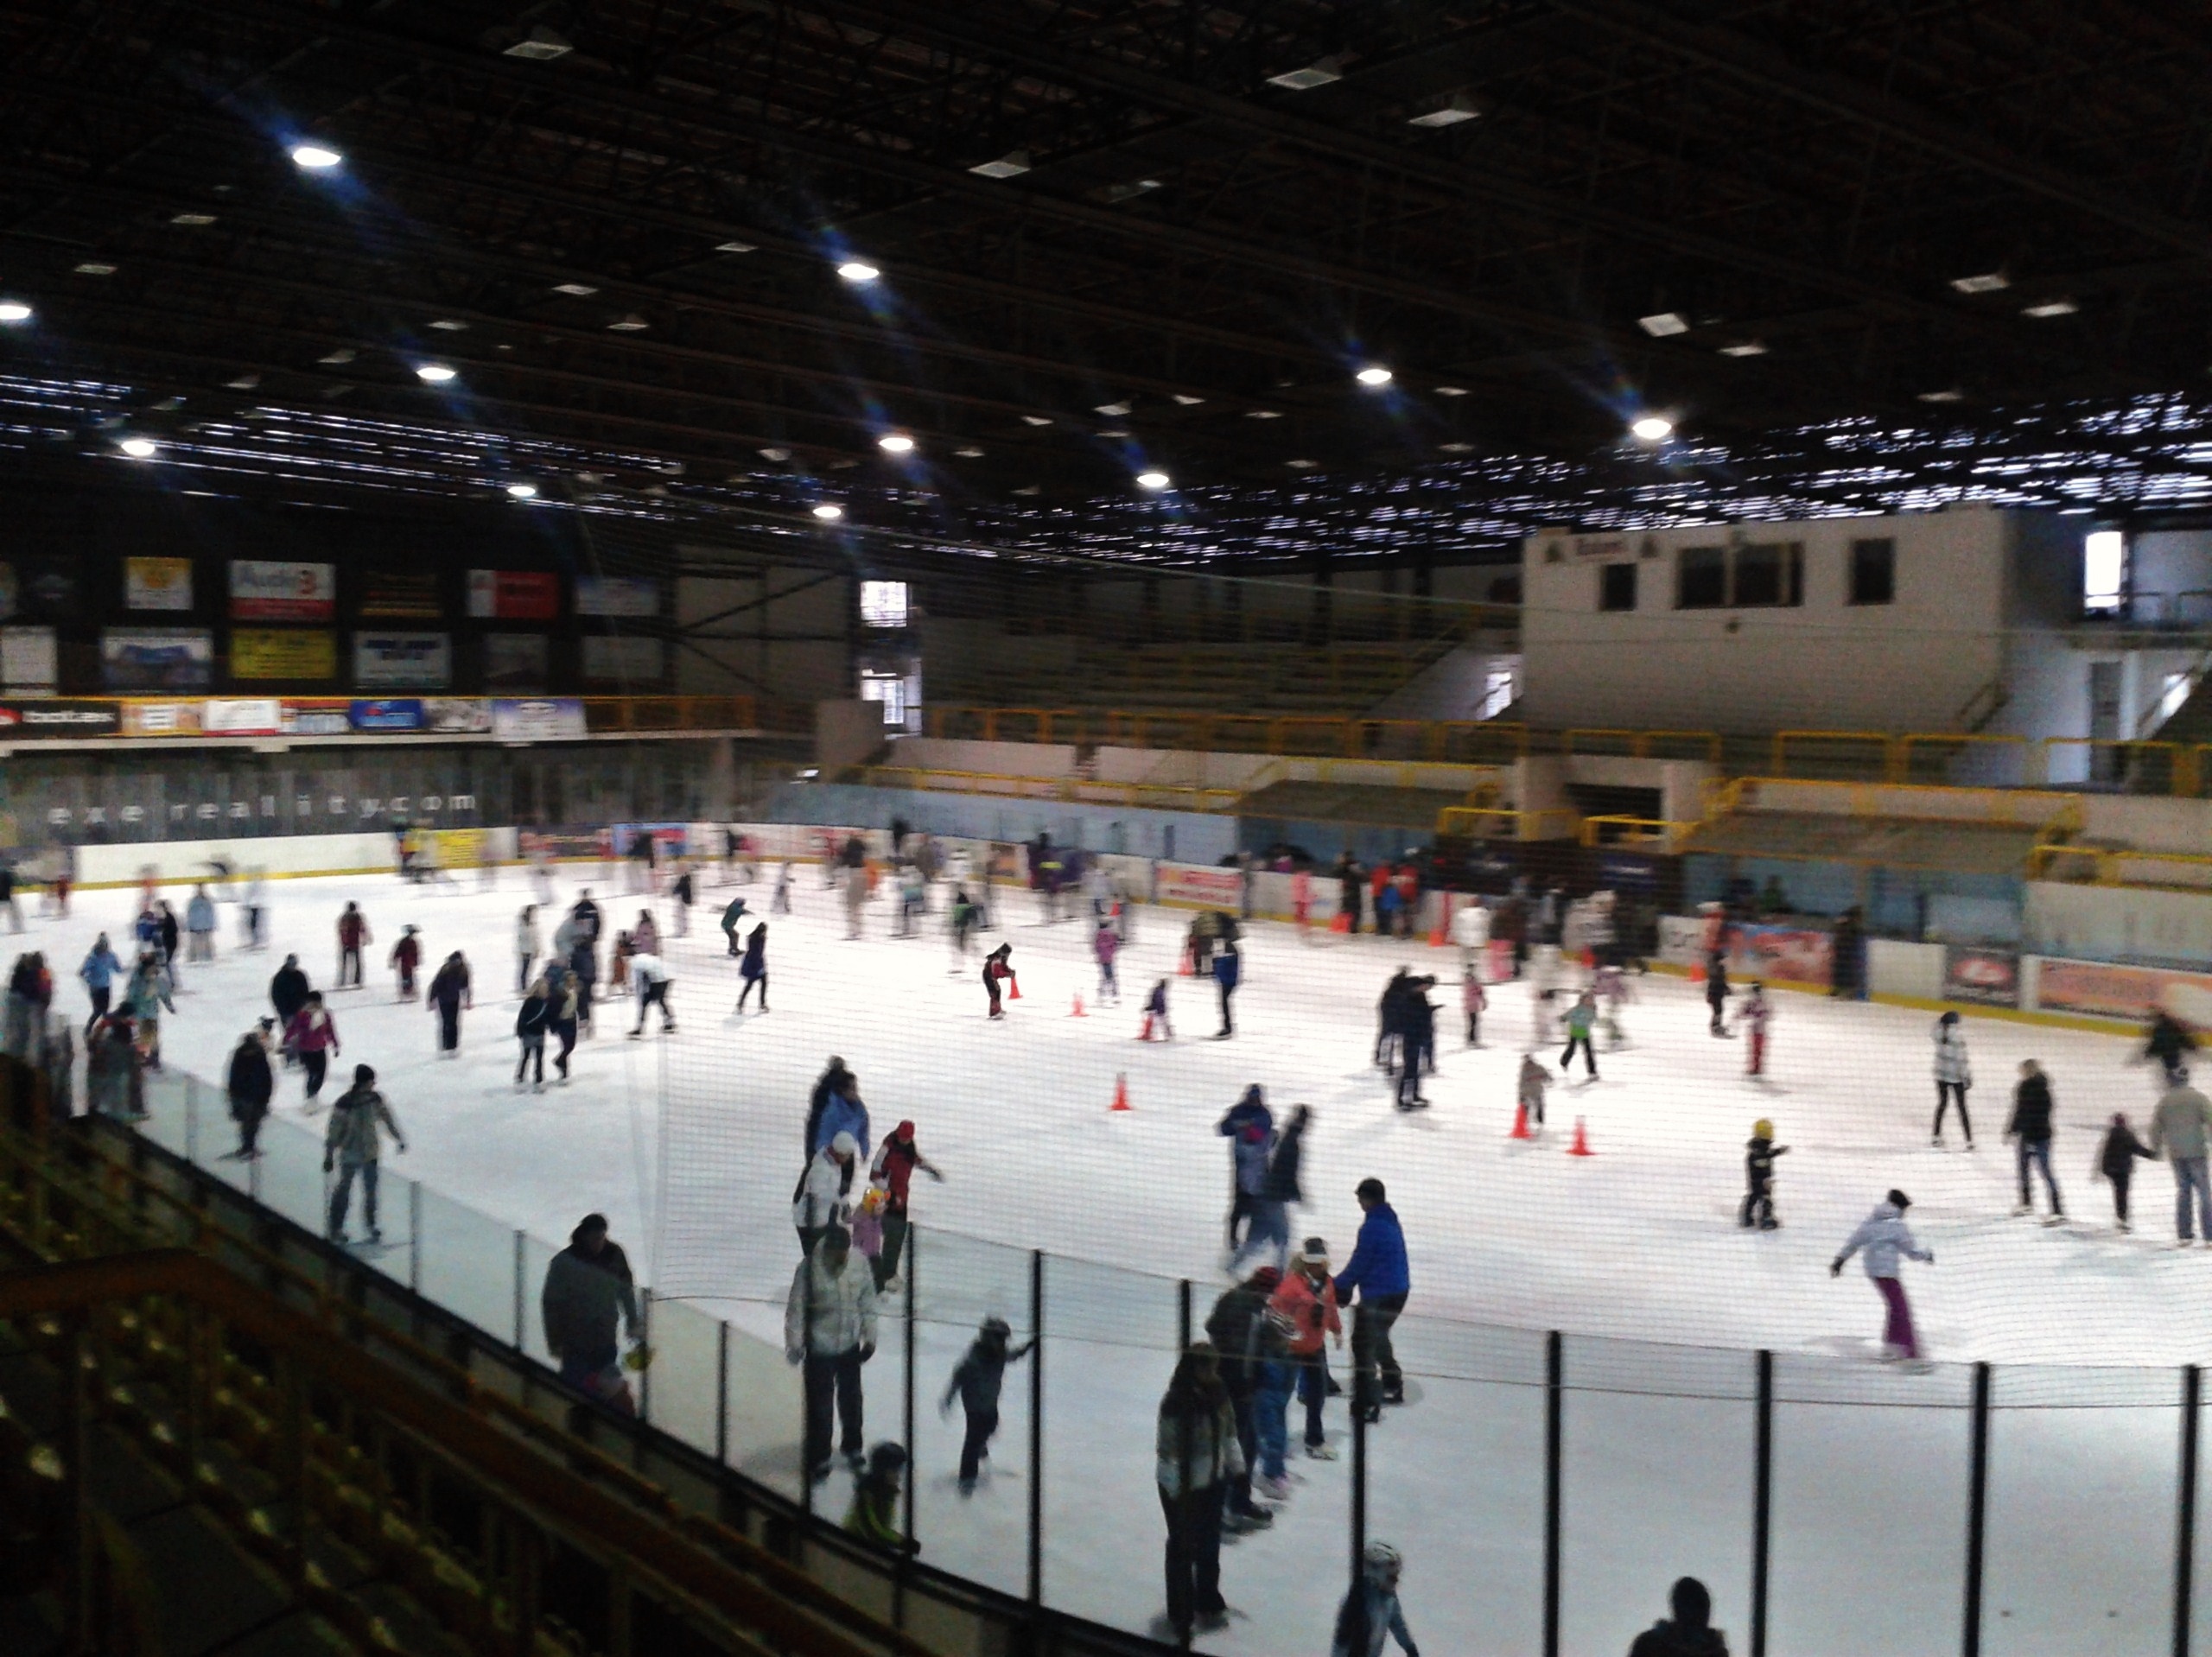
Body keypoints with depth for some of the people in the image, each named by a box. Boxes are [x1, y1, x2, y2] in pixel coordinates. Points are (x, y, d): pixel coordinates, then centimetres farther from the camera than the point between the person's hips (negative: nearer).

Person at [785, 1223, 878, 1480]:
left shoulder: (859, 1266, -10)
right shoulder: (809, 1269, -22)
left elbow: (867, 1304, 2)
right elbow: (796, 1309, -15)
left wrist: (870, 1338, 5)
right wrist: (794, 1344, -12)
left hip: (850, 1347, 4)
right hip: (819, 1350, -4)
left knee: (851, 1399, 21)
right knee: (819, 1404, 4)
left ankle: (852, 1446, 43)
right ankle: (819, 1458, 23)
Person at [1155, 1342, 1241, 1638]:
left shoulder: (1218, 1394, -6)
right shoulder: (1176, 1403, -27)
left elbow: (1229, 1433, 8)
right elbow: (1166, 1451, -23)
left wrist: (1237, 1467, 9)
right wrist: (1177, 1493, -19)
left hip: (1212, 1481, 6)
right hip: (1181, 1486, -6)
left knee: (1210, 1543, 20)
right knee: (1183, 1547, 9)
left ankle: (1208, 1604, 40)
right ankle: (1181, 1614, 25)